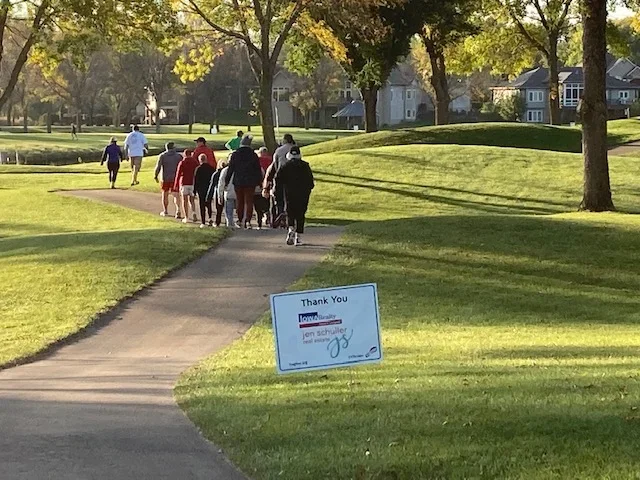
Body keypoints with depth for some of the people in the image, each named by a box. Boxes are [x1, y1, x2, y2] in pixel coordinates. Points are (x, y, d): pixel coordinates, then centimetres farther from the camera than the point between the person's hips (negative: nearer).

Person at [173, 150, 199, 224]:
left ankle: (186, 218, 1)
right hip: (193, 183, 3)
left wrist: (176, 185, -1)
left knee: (185, 200, 4)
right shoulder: (195, 162, 2)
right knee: (192, 200, 13)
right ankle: (194, 214, -7)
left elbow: (178, 174, -8)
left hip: (184, 183, -3)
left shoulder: (182, 163, -6)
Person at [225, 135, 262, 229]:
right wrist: (259, 182, 9)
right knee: (249, 201, -1)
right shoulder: (253, 155, -4)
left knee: (240, 202, 13)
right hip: (250, 182, -1)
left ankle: (240, 220, 20)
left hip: (238, 182, 1)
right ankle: (247, 220, -14)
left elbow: (230, 169, 0)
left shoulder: (235, 155, -3)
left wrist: (226, 182, 6)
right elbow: (258, 170, 0)